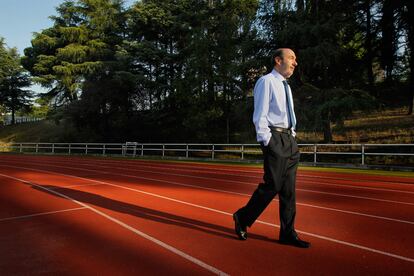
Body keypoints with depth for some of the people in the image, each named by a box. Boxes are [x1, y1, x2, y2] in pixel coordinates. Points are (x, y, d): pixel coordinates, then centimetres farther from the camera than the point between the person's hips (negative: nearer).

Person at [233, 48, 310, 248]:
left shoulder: (286, 86, 21)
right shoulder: (266, 82, -6)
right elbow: (260, 115, -12)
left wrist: (292, 137, 14)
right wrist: (266, 142, -17)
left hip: (290, 140, 9)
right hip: (274, 139, -9)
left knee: (289, 189, 8)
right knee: (272, 185, -8)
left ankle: (288, 234, 16)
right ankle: (243, 217, 13)